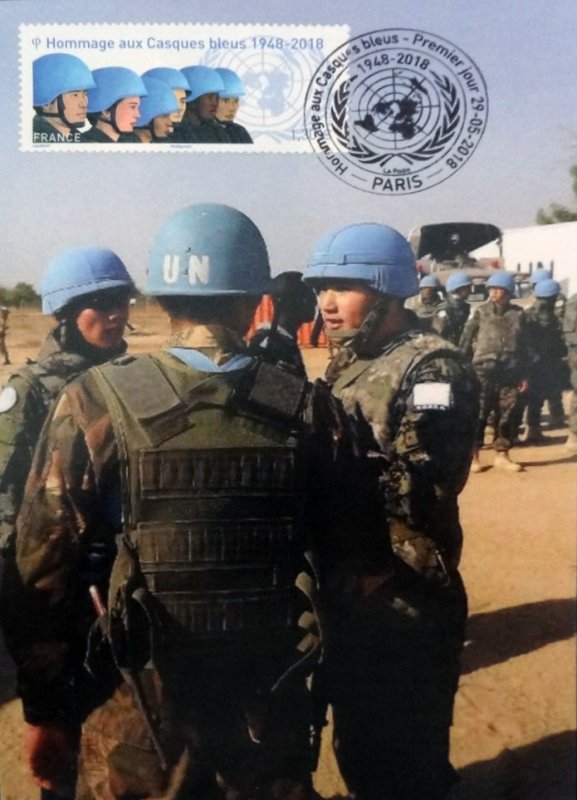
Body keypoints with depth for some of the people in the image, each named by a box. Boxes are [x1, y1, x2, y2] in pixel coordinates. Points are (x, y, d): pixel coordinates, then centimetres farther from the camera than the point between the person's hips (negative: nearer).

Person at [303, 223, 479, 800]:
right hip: (344, 590, 8)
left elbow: (429, 480, -28)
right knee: (356, 747, 24)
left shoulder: (431, 368, -15)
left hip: (405, 603, -8)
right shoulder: (346, 366, 10)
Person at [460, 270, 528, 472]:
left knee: (508, 416, 6)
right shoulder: (481, 312, 2)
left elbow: (523, 346, 12)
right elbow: (466, 340, 3)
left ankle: (502, 454, 18)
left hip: (509, 374, 2)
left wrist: (524, 375, 9)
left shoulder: (518, 314, 7)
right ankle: (472, 455, 8)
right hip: (483, 372, -2)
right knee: (477, 415, -1)